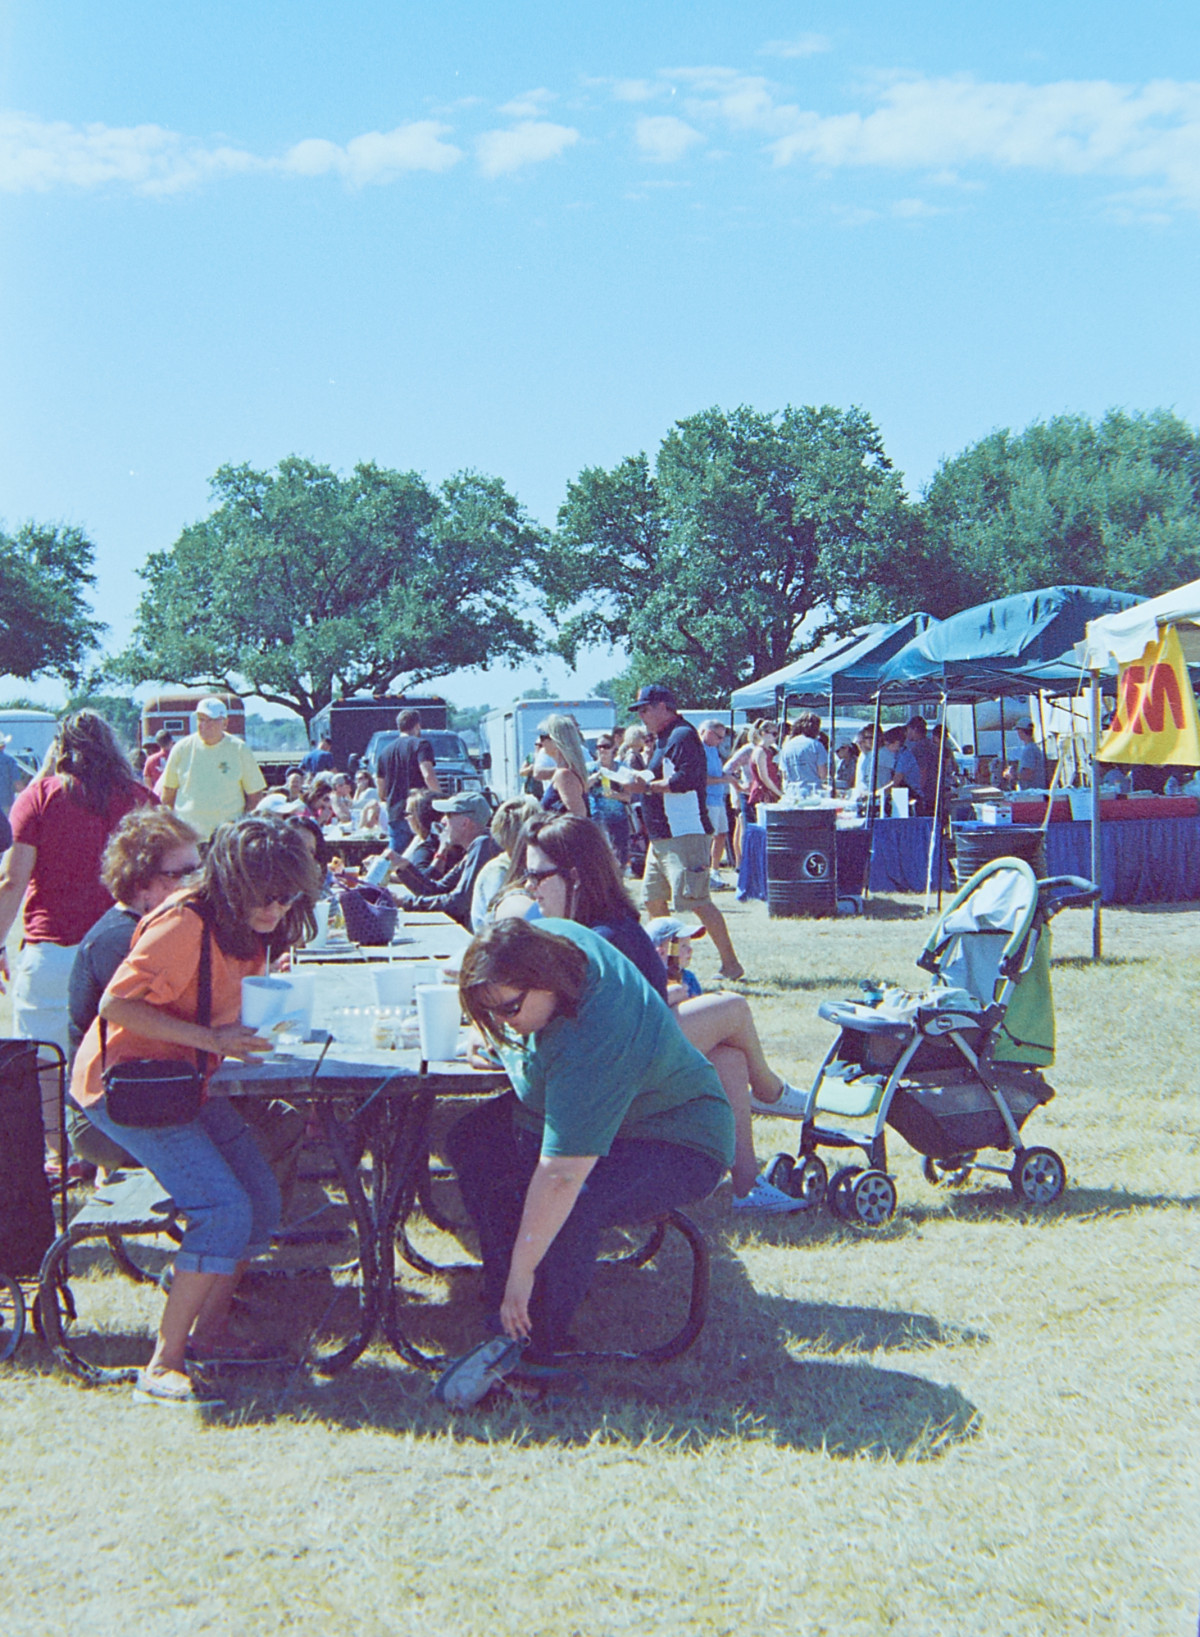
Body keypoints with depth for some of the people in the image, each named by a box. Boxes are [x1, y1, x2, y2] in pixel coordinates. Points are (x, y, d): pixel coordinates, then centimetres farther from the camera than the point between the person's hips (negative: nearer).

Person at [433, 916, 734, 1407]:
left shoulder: (592, 1046, -40)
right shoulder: (545, 937, -15)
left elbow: (562, 1175, -39)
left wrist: (522, 1271, -34)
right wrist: (490, 1036, -4)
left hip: (678, 1146, -10)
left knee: (570, 1206, -35)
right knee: (471, 1141, -6)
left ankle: (535, 1348, -13)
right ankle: (506, 1319, -6)